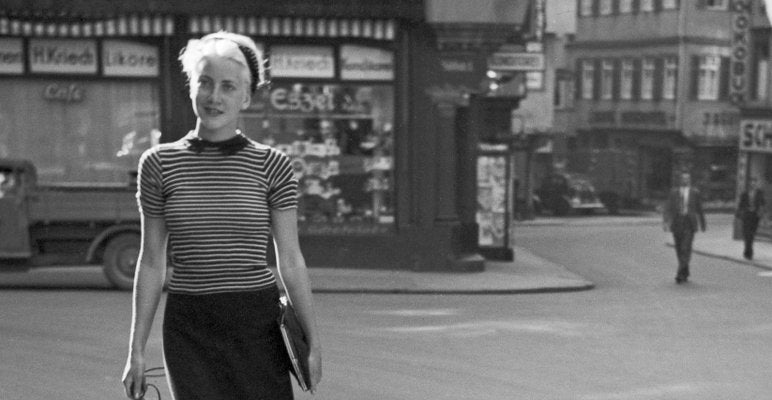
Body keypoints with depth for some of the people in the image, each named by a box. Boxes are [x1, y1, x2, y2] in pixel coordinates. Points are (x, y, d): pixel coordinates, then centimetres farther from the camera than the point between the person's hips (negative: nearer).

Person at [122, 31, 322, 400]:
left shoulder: (271, 165, 1)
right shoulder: (159, 164, 3)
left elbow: (290, 260, 2)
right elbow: (151, 262, 7)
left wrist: (313, 341, -2)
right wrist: (137, 349, 6)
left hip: (258, 326, 0)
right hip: (189, 329, 1)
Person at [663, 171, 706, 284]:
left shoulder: (695, 192, 4)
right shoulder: (674, 192, 6)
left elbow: (699, 209, 10)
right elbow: (668, 207, 1)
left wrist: (702, 224, 14)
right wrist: (665, 221, -13)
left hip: (689, 224, -2)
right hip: (676, 223, 2)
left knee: (686, 249, -15)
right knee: (679, 250, 8)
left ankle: (680, 274, -19)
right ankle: (685, 274, 23)